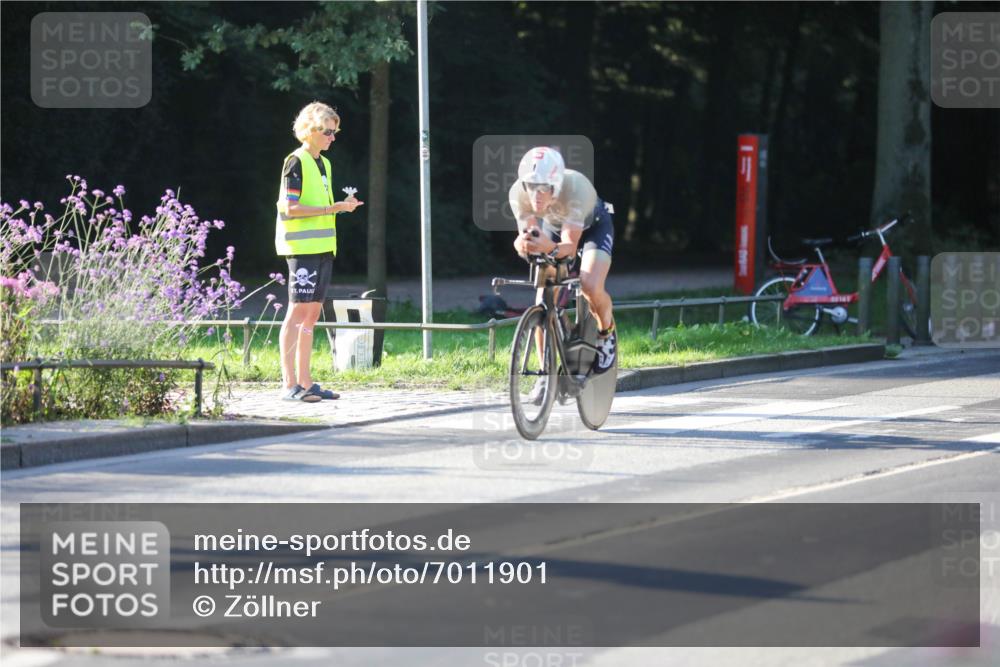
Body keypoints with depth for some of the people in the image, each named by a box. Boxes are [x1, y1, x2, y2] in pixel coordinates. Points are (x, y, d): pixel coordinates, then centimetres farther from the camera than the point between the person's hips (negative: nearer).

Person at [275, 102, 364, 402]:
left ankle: (305, 381, 11)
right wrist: (332, 209, -18)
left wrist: (341, 206, 9)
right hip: (302, 248, -9)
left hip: (322, 247, 9)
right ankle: (289, 384, -10)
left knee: (312, 313, 8)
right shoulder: (296, 162, -9)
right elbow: (290, 208, -16)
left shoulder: (323, 164, 18)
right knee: (298, 312, -9)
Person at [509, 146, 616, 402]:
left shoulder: (576, 188, -41)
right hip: (553, 228, 3)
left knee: (591, 287, -28)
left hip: (593, 226, -3)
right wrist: (523, 244, -52)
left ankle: (607, 333, 4)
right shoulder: (519, 193, -32)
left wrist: (549, 247, -63)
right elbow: (526, 234, -28)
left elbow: (570, 245, -41)